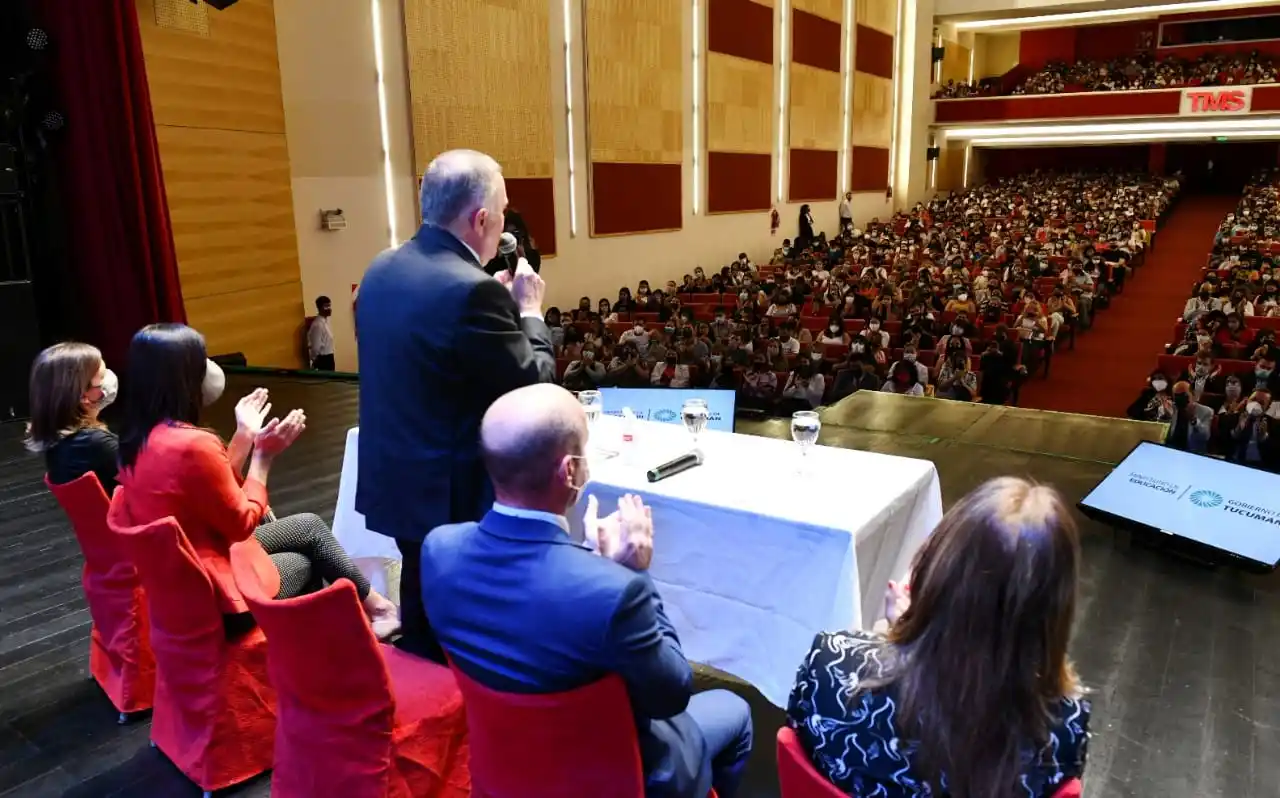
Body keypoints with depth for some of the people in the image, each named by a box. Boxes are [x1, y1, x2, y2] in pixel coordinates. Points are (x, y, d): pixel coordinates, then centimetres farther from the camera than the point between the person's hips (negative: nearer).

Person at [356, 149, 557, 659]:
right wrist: (529, 311, -2)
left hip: (395, 479, 8)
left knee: (420, 608, 24)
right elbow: (534, 385, -17)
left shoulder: (382, 269, 3)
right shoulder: (473, 290, -25)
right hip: (454, 493, -8)